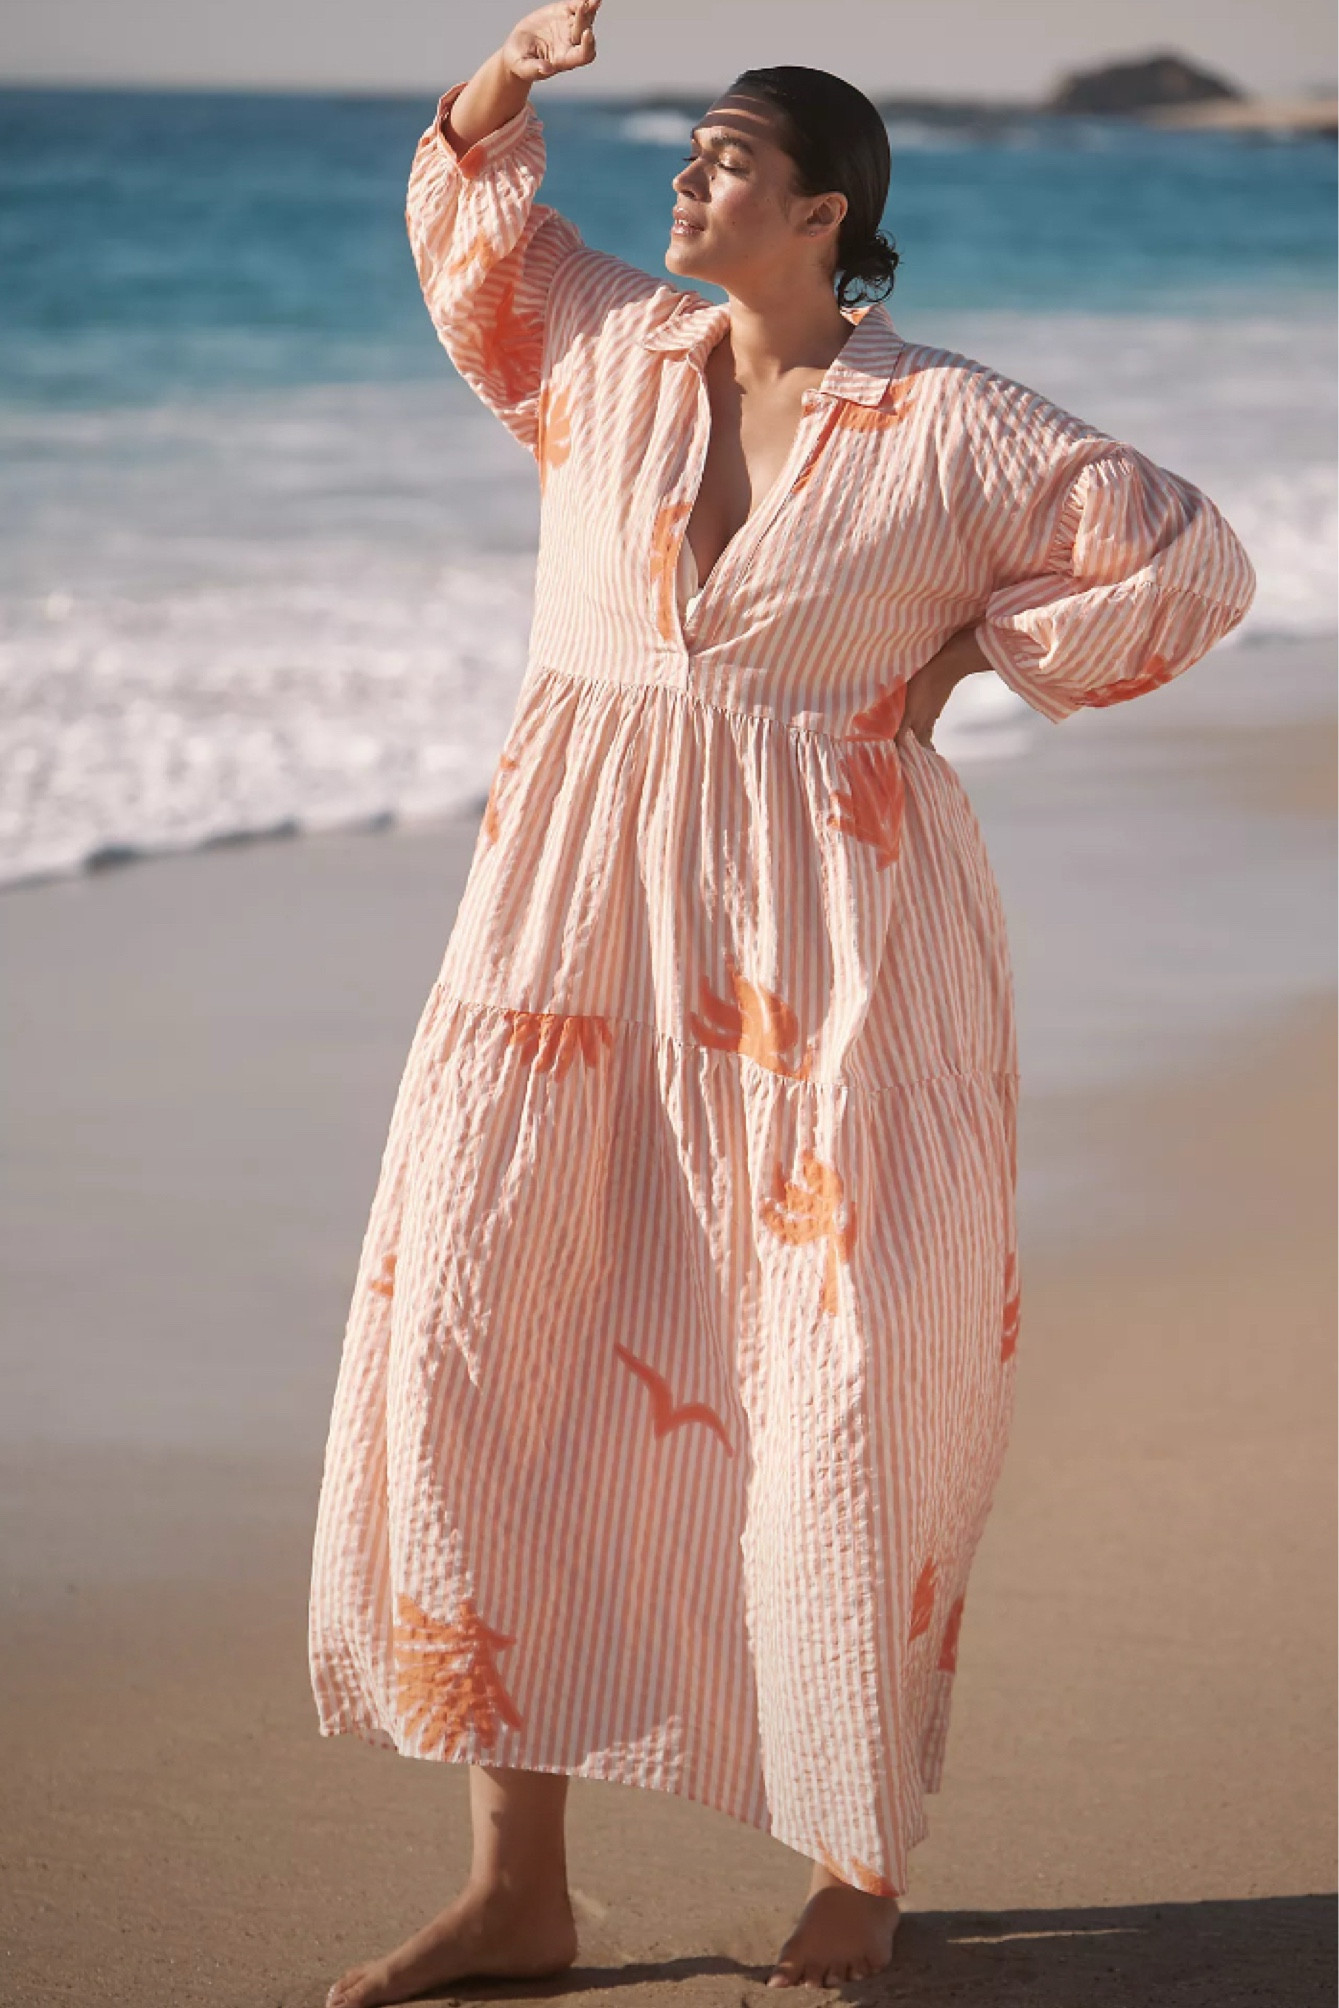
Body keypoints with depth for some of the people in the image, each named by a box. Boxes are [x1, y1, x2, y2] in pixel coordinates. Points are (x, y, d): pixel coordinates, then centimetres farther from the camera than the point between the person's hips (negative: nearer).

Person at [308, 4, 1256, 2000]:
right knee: (471, 1328, -4)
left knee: (851, 1385, -1)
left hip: (829, 934, -4)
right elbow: (461, 201, 27)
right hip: (582, 910, 4)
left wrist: (962, 656, 0)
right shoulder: (612, 344, 10)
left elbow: (1192, 560, -1)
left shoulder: (944, 425, -4)